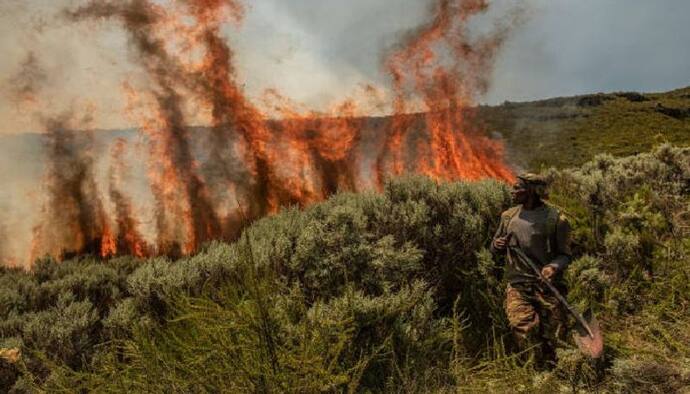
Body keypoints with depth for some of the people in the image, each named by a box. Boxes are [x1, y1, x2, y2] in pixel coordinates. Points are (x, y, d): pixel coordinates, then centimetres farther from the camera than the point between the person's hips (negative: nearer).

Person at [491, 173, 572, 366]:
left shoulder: (555, 219, -5)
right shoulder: (509, 216, 8)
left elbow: (565, 254, 1)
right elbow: (495, 248, 19)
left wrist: (554, 266, -20)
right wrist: (497, 245, -5)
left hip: (547, 286, -2)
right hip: (518, 286, 2)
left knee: (552, 335, 2)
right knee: (522, 326, -16)